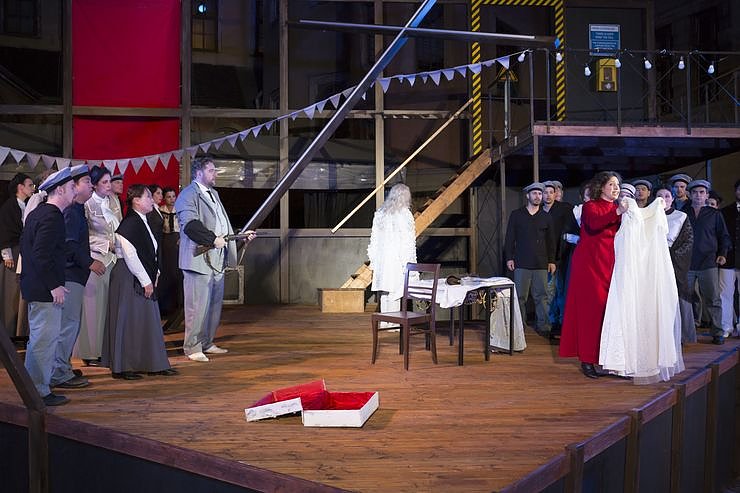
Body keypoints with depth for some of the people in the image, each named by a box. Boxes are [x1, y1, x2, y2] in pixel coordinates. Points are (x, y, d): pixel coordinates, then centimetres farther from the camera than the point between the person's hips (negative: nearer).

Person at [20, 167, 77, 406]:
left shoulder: (36, 213, 13)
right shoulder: (52, 216, -18)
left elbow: (26, 246, 21)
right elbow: (41, 254, -26)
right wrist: (54, 286, -21)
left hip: (34, 286, 11)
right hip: (45, 289, -11)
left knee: (38, 339, 19)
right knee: (45, 341, -3)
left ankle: (33, 387, 29)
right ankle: (40, 392, 4)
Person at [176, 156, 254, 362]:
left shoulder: (213, 194, 23)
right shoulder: (189, 194, -7)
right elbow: (190, 224, -20)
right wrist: (212, 239, -23)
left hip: (217, 260, 9)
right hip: (199, 259, -9)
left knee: (214, 304, 13)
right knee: (198, 305, -6)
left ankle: (207, 343, 23)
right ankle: (193, 347, 2)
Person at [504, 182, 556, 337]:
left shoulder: (546, 217, 12)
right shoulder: (516, 214, 8)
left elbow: (551, 241, 15)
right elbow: (509, 238, 7)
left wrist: (551, 260, 9)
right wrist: (509, 257, 0)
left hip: (541, 264, 1)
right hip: (521, 263, -1)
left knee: (542, 296, 0)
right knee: (520, 297, -1)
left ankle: (544, 327, 5)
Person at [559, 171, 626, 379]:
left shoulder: (617, 208, 16)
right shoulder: (590, 206, -1)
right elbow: (594, 223, -24)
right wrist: (617, 212, -37)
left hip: (610, 264, 5)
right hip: (590, 263, -5)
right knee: (590, 307, -6)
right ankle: (587, 359, -2)